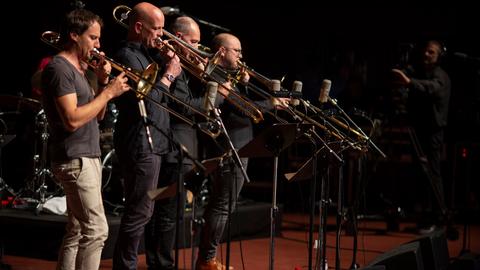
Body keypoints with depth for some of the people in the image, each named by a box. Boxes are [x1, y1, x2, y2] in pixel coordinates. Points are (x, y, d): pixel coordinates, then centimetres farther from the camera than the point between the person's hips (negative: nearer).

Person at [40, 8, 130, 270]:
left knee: (77, 231, 11)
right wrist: (109, 92, -15)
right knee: (96, 230, -13)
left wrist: (103, 82, 6)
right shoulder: (59, 68, -12)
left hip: (87, 157, 10)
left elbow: (97, 115, 20)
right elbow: (72, 119, -22)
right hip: (75, 159, -10)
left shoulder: (78, 69, 17)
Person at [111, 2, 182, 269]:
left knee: (140, 210, 14)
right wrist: (168, 75, -13)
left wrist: (169, 62, 3)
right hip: (140, 144, -10)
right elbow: (145, 101, -22)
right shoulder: (128, 56, -13)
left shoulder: (147, 53, 15)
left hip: (153, 142, 10)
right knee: (140, 212, -8)